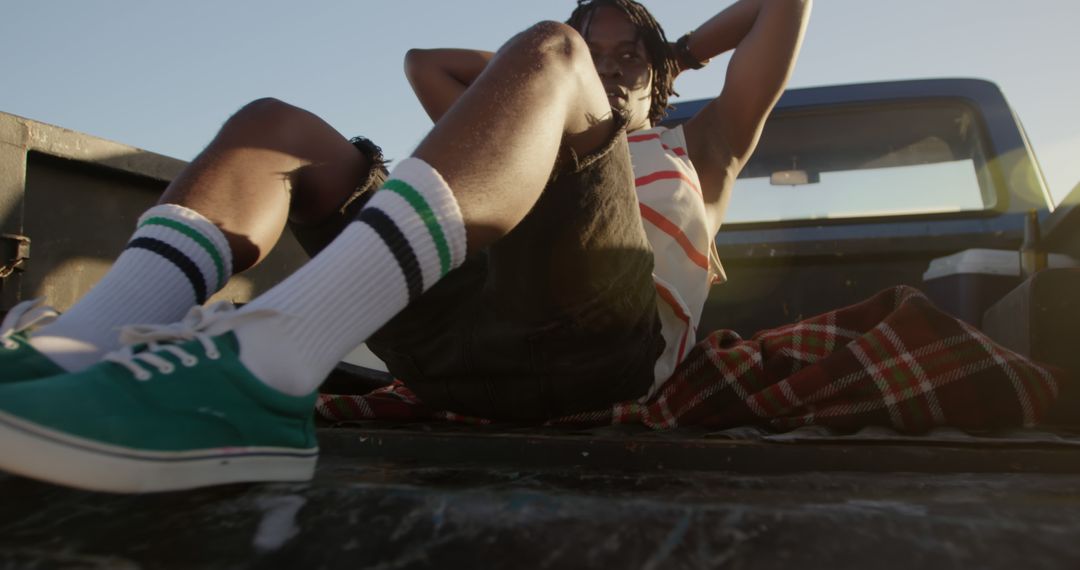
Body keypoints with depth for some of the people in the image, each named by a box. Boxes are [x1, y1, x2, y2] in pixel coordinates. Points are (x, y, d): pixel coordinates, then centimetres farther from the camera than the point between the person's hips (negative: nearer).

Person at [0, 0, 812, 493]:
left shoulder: (695, 151, 35)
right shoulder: (537, 141, 41)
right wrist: (547, 69, 48)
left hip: (602, 335, -4)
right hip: (462, 335, 4)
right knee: (275, 127, 0)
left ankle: (264, 371, -44)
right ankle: (78, 347, -30)